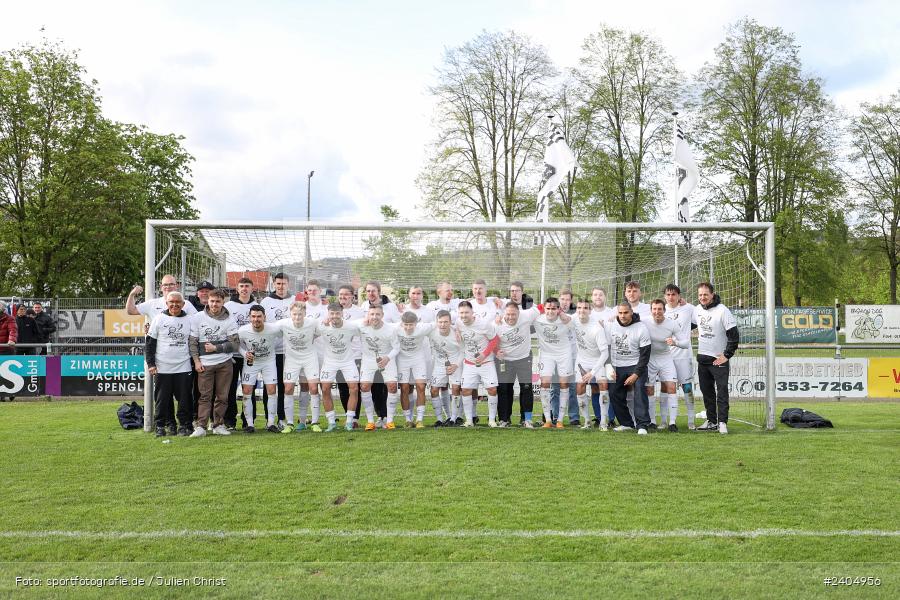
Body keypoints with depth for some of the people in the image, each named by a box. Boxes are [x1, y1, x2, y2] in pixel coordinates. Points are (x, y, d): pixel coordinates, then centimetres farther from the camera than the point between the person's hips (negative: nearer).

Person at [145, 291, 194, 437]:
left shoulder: (188, 320, 7)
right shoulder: (159, 319, 2)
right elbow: (150, 343, 3)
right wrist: (150, 363, -4)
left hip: (183, 367, 1)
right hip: (162, 367, -1)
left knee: (184, 399, 1)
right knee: (162, 399, 3)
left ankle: (184, 425, 11)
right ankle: (161, 426, 13)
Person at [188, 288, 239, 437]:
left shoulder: (230, 321, 2)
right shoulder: (198, 318, 3)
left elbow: (235, 344, -3)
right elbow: (192, 341, 4)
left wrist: (216, 348, -9)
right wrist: (196, 361, -4)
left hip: (224, 363, 1)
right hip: (204, 364, -1)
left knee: (222, 396, 4)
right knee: (205, 396, -4)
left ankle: (219, 425, 14)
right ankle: (201, 426, -1)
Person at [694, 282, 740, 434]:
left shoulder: (723, 310, -13)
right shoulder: (697, 309, 7)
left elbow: (734, 335, -13)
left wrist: (727, 355, -14)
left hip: (719, 359, -7)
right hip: (702, 358, 7)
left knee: (722, 391, -8)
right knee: (706, 391, 11)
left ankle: (722, 422, -4)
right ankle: (711, 421, 20)